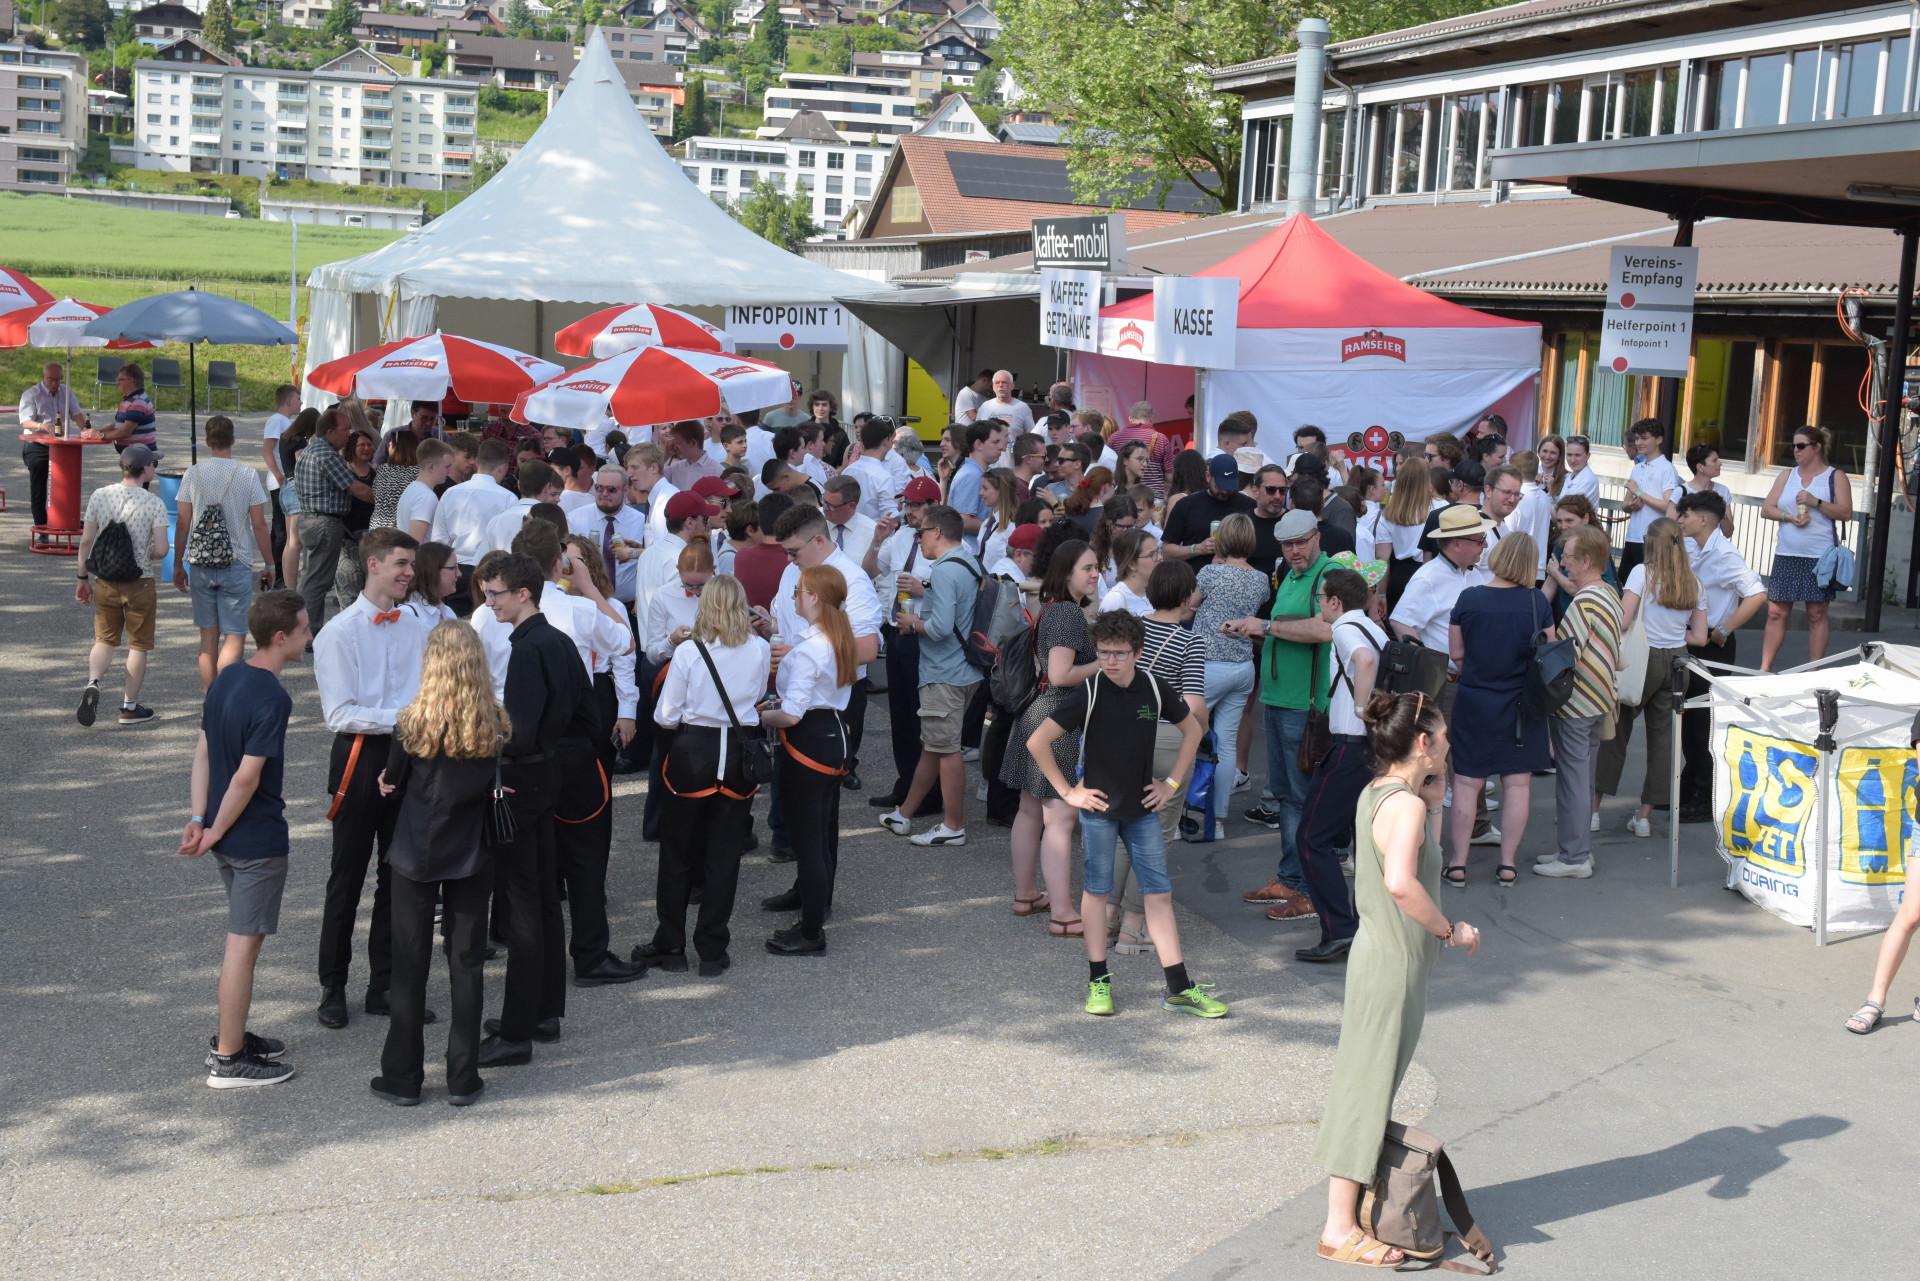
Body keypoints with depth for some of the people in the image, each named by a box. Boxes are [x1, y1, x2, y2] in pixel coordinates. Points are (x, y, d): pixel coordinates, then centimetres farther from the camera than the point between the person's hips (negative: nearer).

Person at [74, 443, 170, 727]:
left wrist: (83, 578, 10)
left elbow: (86, 541, -1)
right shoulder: (154, 504, -13)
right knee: (138, 645, 10)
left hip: (105, 582, 3)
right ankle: (130, 707, 16)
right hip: (139, 584, -3)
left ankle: (93, 683, -9)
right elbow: (161, 550, -17)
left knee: (104, 640, 17)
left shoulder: (100, 496, -3)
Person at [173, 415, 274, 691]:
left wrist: (178, 565, 13)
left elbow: (182, 524, 3)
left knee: (208, 637, 11)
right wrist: (269, 565, 6)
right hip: (237, 565, -3)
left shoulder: (193, 474, 1)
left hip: (201, 565, 3)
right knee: (234, 637, -1)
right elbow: (259, 525, -4)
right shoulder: (248, 475, -5)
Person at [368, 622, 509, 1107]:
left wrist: (389, 785, 20)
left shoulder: (412, 723, -14)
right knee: (467, 962, 9)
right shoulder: (496, 725, -9)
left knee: (410, 963, 9)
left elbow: (392, 787, -1)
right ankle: (463, 1079, 13)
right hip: (472, 857, 2)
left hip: (416, 853, -1)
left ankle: (403, 1077, 15)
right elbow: (500, 790, 3)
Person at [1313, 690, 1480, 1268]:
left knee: (1369, 1086, 19)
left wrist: (1433, 794, 11)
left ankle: (1354, 1201, 31)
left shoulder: (1376, 794, 7)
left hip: (1376, 953, 10)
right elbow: (1401, 882, -38)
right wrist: (1450, 929, -24)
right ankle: (1340, 1229, 6)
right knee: (1368, 1089, -2)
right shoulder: (1406, 805, -21)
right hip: (1395, 964, -10)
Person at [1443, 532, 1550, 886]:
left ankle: (1458, 863, 11)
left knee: (1467, 783, 7)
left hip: (1475, 702, -1)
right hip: (1522, 705, 1)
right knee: (1517, 783, 10)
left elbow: (1456, 652, -2)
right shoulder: (1537, 602, -9)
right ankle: (1507, 863, 14)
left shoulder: (1469, 598, -10)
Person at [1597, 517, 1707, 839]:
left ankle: (1593, 807, 10)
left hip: (1644, 657, -4)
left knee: (1616, 730, 6)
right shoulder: (1693, 583, 5)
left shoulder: (1643, 573, -9)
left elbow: (1622, 621, -18)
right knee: (1662, 735, 9)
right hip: (1676, 661, 4)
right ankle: (1645, 814, 13)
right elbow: (1699, 637, 5)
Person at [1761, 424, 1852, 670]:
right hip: (1786, 556, 3)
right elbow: (1766, 510, 8)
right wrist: (1789, 516, -10)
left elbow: (1846, 513, -6)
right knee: (1776, 613, 1)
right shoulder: (1787, 475, 14)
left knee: (1817, 614, 1)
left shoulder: (1835, 477, 3)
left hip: (1820, 557, -3)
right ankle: (1764, 669, 5)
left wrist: (1816, 503, -17)